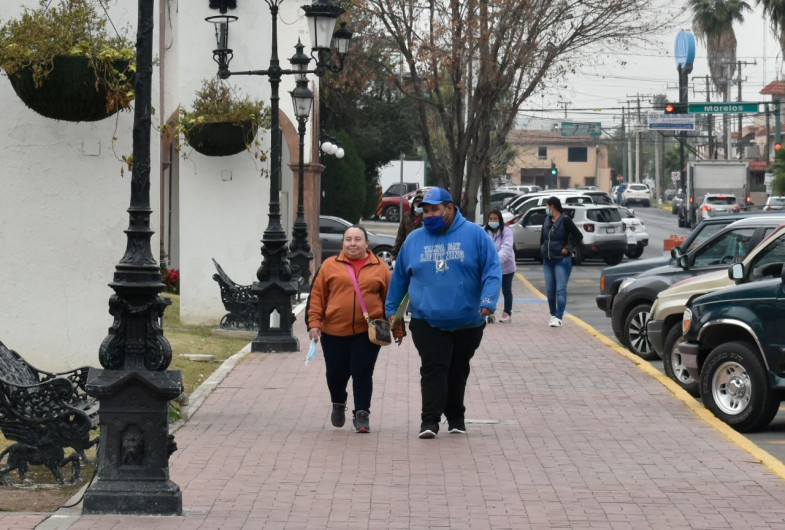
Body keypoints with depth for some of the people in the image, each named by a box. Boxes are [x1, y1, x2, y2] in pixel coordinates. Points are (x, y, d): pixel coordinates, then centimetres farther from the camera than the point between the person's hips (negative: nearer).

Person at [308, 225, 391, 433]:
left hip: (367, 332, -1)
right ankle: (338, 404, 36)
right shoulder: (330, 266, 5)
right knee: (336, 373, 9)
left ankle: (362, 414, 2)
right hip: (334, 332, 1)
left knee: (362, 373, -6)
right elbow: (317, 296, 4)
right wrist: (314, 323, -4)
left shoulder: (380, 268, 7)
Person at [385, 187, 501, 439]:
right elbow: (399, 277, 15)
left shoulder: (474, 235, -1)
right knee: (433, 369, -12)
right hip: (427, 322, 0)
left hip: (467, 322, 0)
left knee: (458, 371, 14)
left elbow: (492, 270, -6)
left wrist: (488, 300, -21)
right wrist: (391, 311, 15)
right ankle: (430, 420, -15)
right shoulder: (414, 240, 7)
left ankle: (456, 417, 28)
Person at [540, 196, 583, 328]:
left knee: (560, 289, -12)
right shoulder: (547, 220, 9)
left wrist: (568, 248, -14)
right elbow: (542, 237, 23)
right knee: (549, 290, 9)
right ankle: (553, 315, 22)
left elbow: (578, 236, -11)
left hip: (562, 260, -7)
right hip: (548, 260, 7)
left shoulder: (565, 221, -10)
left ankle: (558, 317, -17)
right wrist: (543, 249, 13)